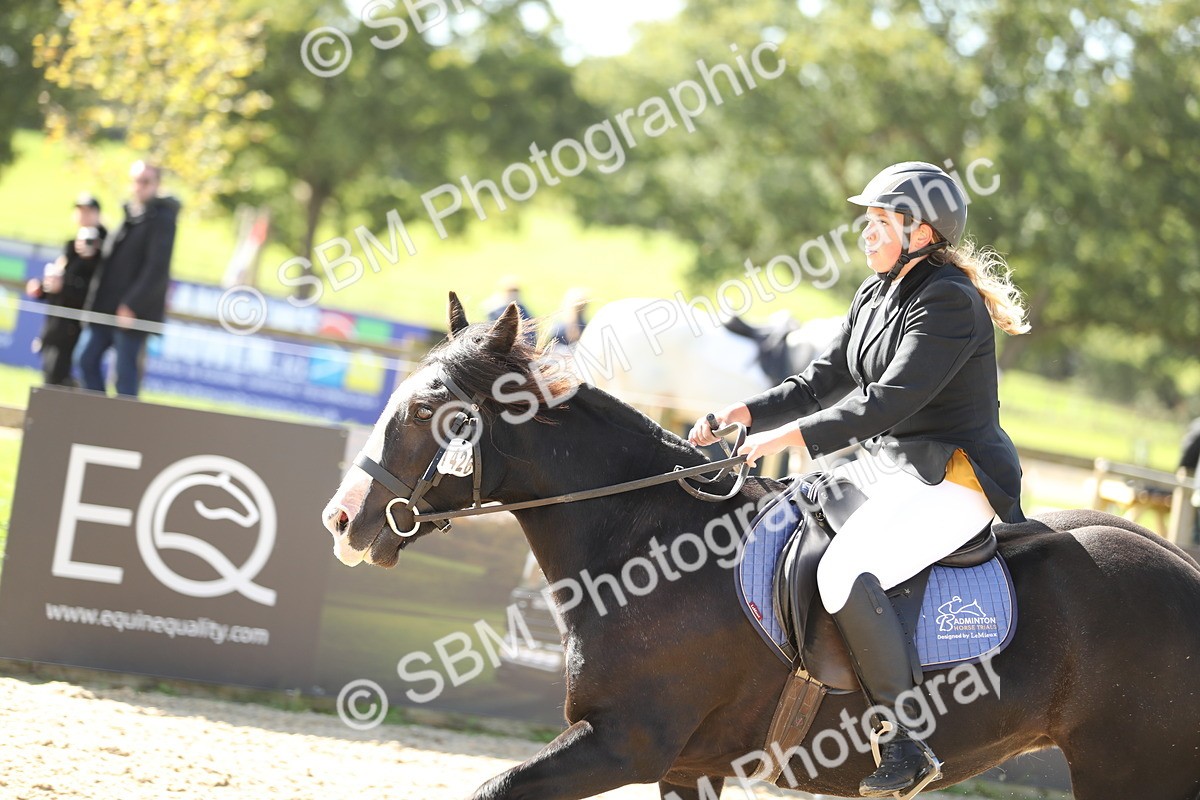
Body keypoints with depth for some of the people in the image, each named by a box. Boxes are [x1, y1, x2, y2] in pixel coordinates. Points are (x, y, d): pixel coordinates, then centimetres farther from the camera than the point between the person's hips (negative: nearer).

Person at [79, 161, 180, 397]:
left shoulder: (162, 218, -10)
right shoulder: (130, 215, 15)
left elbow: (157, 268, -18)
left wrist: (131, 305, -21)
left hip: (134, 311, -9)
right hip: (108, 307, 9)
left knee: (125, 372, -7)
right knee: (89, 360, 9)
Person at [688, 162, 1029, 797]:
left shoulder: (948, 301, -18)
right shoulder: (877, 294, 12)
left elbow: (889, 401, -25)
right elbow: (824, 380, 14)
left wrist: (790, 436, -26)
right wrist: (743, 414, 1)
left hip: (957, 479, -10)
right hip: (890, 466, 10)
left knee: (847, 573, -30)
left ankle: (906, 743, -22)